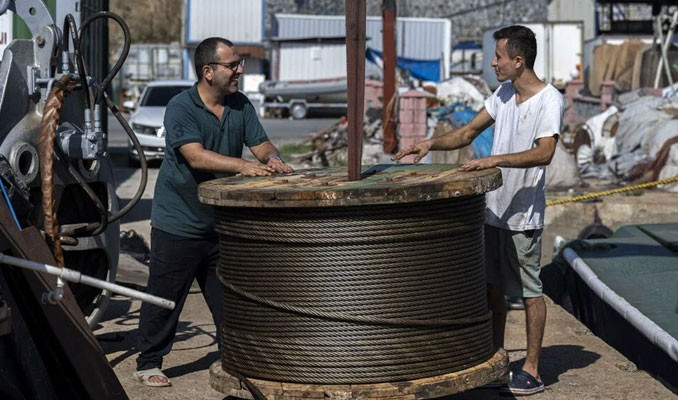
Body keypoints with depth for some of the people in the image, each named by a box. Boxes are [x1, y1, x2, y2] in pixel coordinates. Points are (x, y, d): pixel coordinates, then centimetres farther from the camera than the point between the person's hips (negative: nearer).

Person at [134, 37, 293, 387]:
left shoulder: (240, 106, 5)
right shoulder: (180, 108, -15)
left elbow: (261, 145, 4)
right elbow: (196, 157, -27)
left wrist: (272, 159, -20)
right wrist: (242, 166, -37)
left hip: (221, 223, 6)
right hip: (178, 224, -6)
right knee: (164, 297, 3)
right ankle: (149, 363, 17)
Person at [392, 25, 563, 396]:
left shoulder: (549, 100, -15)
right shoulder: (503, 93, 9)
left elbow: (544, 153, -27)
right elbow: (468, 132, 14)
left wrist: (494, 160, -35)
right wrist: (431, 143, -1)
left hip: (523, 214, -8)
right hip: (494, 208, 8)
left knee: (529, 291, 0)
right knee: (492, 286, 14)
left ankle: (531, 371, 9)